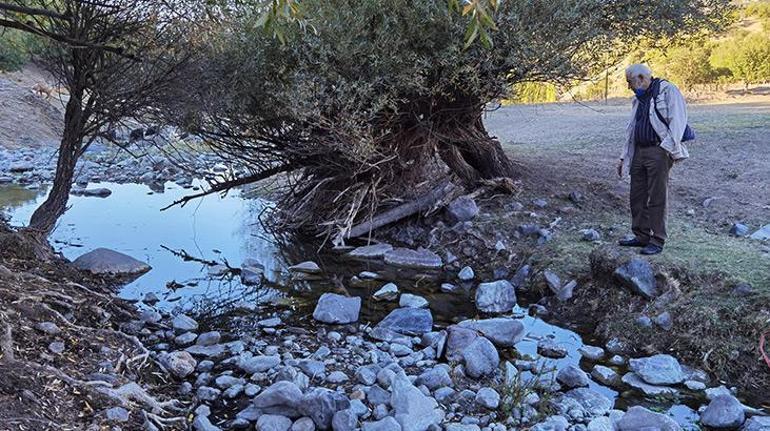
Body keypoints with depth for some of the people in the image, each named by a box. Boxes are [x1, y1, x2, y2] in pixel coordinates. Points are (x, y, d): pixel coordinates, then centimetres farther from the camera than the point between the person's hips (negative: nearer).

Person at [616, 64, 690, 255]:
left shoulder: (667, 90, -4)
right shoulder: (638, 99, 22)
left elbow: (678, 119, -15)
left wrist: (670, 148, -24)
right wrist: (624, 158, 22)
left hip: (658, 151, -8)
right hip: (639, 151, 8)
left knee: (657, 198, -4)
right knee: (637, 196, 10)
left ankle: (657, 241, 2)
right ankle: (641, 236, 21)